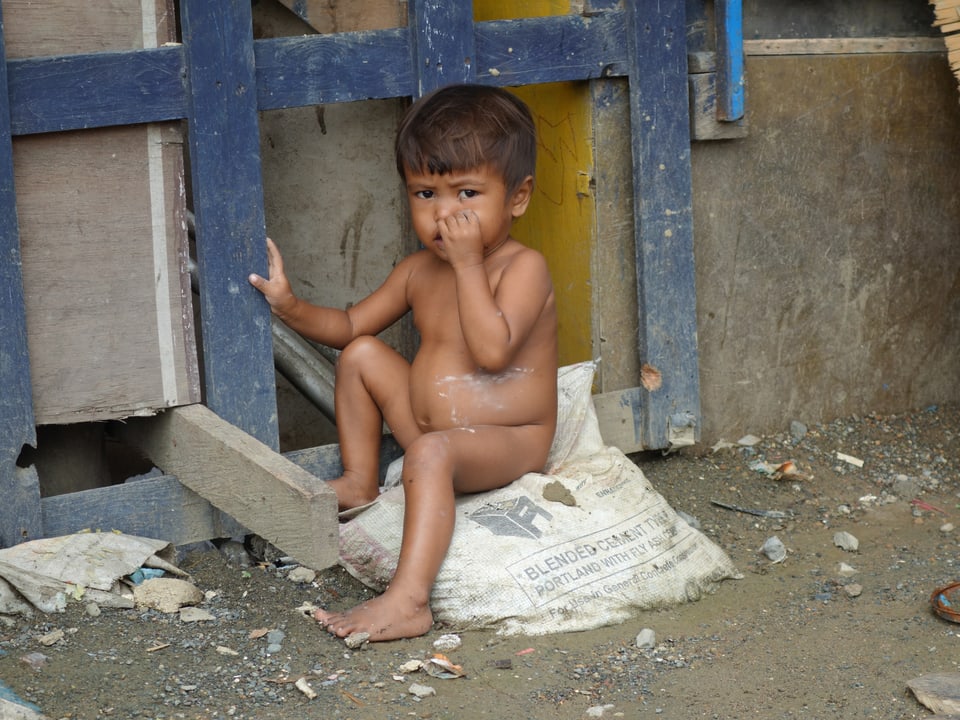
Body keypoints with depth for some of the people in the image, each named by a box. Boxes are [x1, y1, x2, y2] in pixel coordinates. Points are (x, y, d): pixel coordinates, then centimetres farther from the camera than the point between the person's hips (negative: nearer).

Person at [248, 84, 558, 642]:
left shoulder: (524, 267, -16)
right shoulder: (419, 271, 6)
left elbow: (492, 350, -33)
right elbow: (350, 325, 16)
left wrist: (469, 265, -29)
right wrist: (290, 307, -1)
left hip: (508, 442, -8)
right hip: (431, 424, 8)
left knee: (431, 453, -38)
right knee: (362, 355, 11)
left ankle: (408, 601, -45)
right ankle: (360, 482, 21)